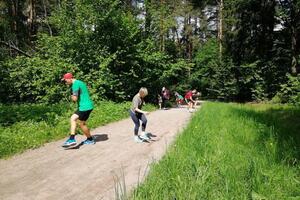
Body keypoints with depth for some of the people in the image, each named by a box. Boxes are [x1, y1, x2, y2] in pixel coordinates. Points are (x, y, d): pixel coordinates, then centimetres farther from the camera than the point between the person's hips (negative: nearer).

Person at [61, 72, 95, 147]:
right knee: (73, 118, 12)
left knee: (82, 124, -2)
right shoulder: (79, 82, 17)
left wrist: (72, 97, 1)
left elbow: (75, 99, -21)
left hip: (85, 107, -10)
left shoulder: (75, 84, -14)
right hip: (84, 106, 10)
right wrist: (74, 97, 8)